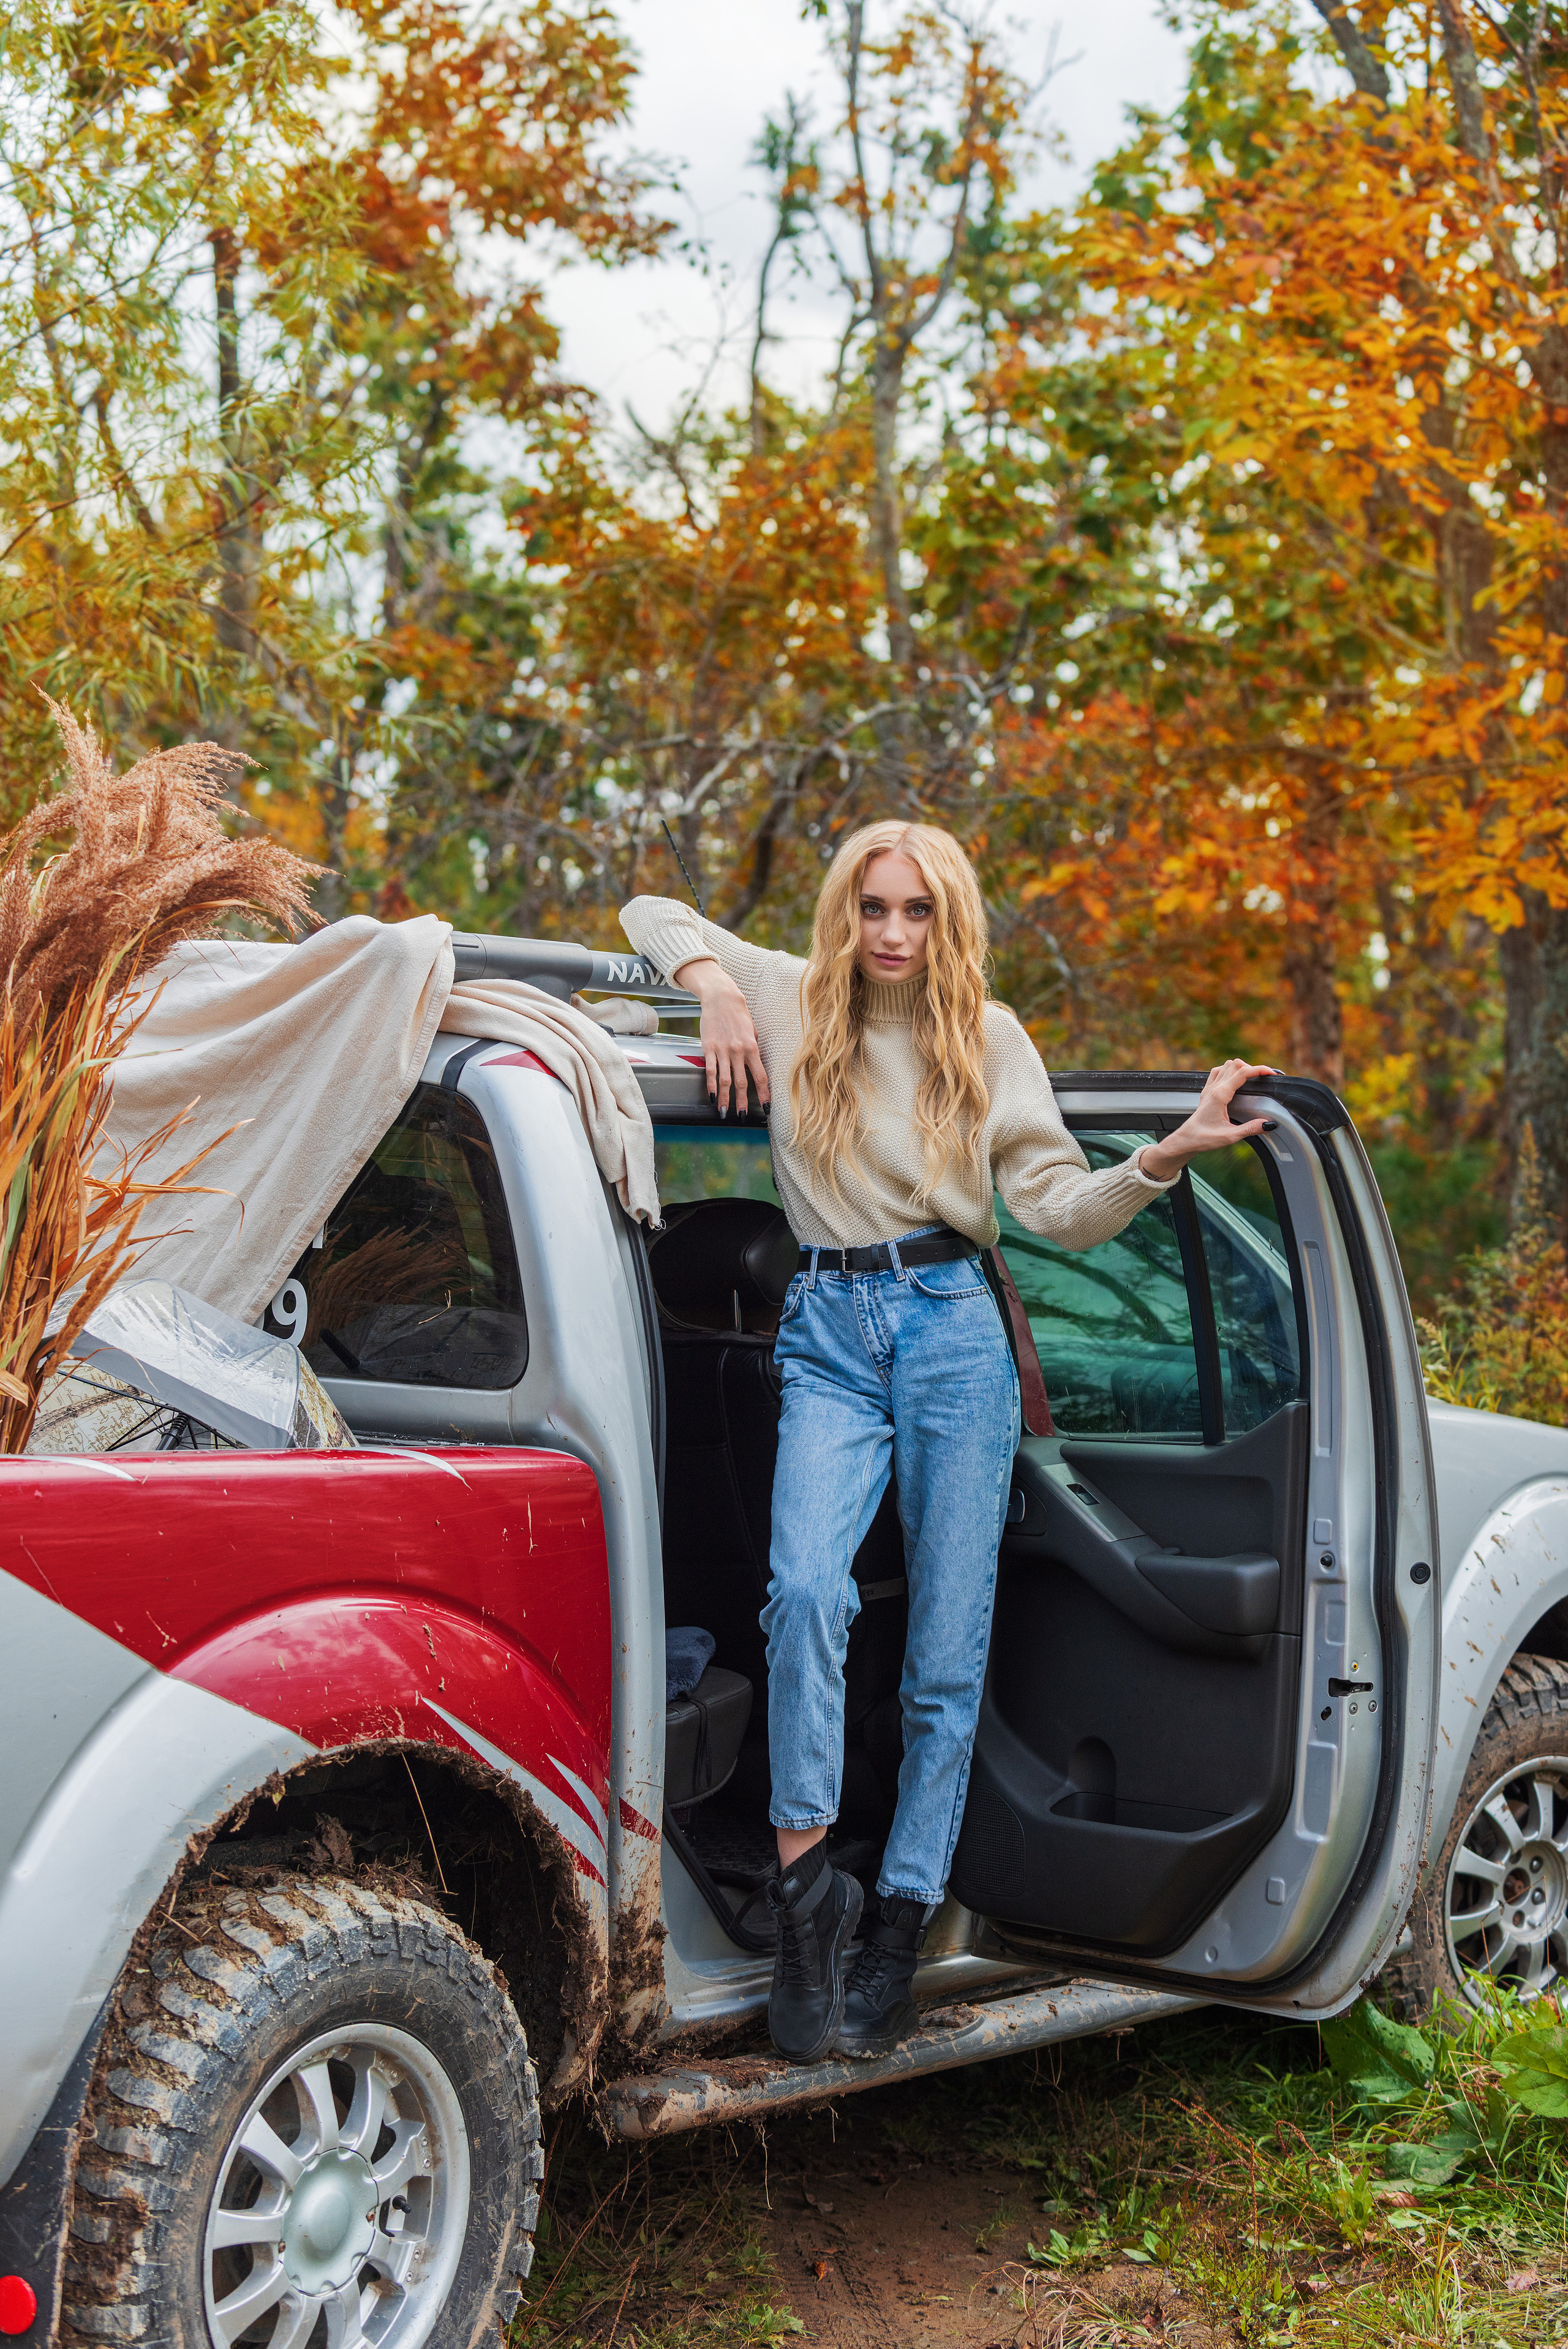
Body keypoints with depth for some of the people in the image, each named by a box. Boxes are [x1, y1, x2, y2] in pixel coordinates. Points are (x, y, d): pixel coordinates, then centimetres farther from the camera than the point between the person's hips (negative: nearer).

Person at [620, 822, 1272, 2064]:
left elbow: (1061, 1205, 3)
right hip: (828, 1333, 0)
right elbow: (651, 914, 22)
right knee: (805, 1588, -26)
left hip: (953, 1331, 0)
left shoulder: (989, 1039, 9)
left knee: (948, 1653, -2)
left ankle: (902, 1923, 5)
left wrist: (1168, 1153, -12)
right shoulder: (792, 1002, 10)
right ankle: (804, 1877, -17)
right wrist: (714, 983, 2)